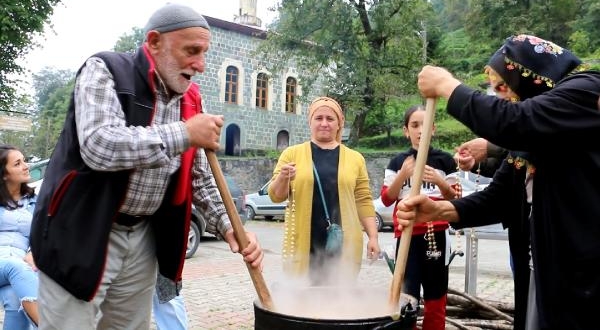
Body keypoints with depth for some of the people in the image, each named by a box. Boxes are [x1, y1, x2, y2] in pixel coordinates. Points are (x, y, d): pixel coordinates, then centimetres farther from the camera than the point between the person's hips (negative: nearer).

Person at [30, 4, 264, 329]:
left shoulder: (190, 100, 6)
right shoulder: (105, 71, -12)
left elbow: (201, 179, 10)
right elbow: (99, 146, -29)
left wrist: (228, 227, -5)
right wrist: (184, 134, -24)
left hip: (143, 239, 6)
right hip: (80, 234, -6)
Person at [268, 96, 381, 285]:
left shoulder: (355, 158, 9)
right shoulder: (292, 154, 5)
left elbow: (364, 201, 11)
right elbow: (276, 196, 4)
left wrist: (373, 237, 3)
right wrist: (283, 177, -16)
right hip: (303, 244, -1)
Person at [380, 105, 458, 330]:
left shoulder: (444, 160, 4)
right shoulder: (398, 162, 6)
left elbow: (455, 198, 5)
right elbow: (386, 199, 1)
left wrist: (439, 181, -14)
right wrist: (403, 175, -14)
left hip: (436, 234, 0)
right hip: (407, 235, 0)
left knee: (435, 296, 5)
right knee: (406, 295, -4)